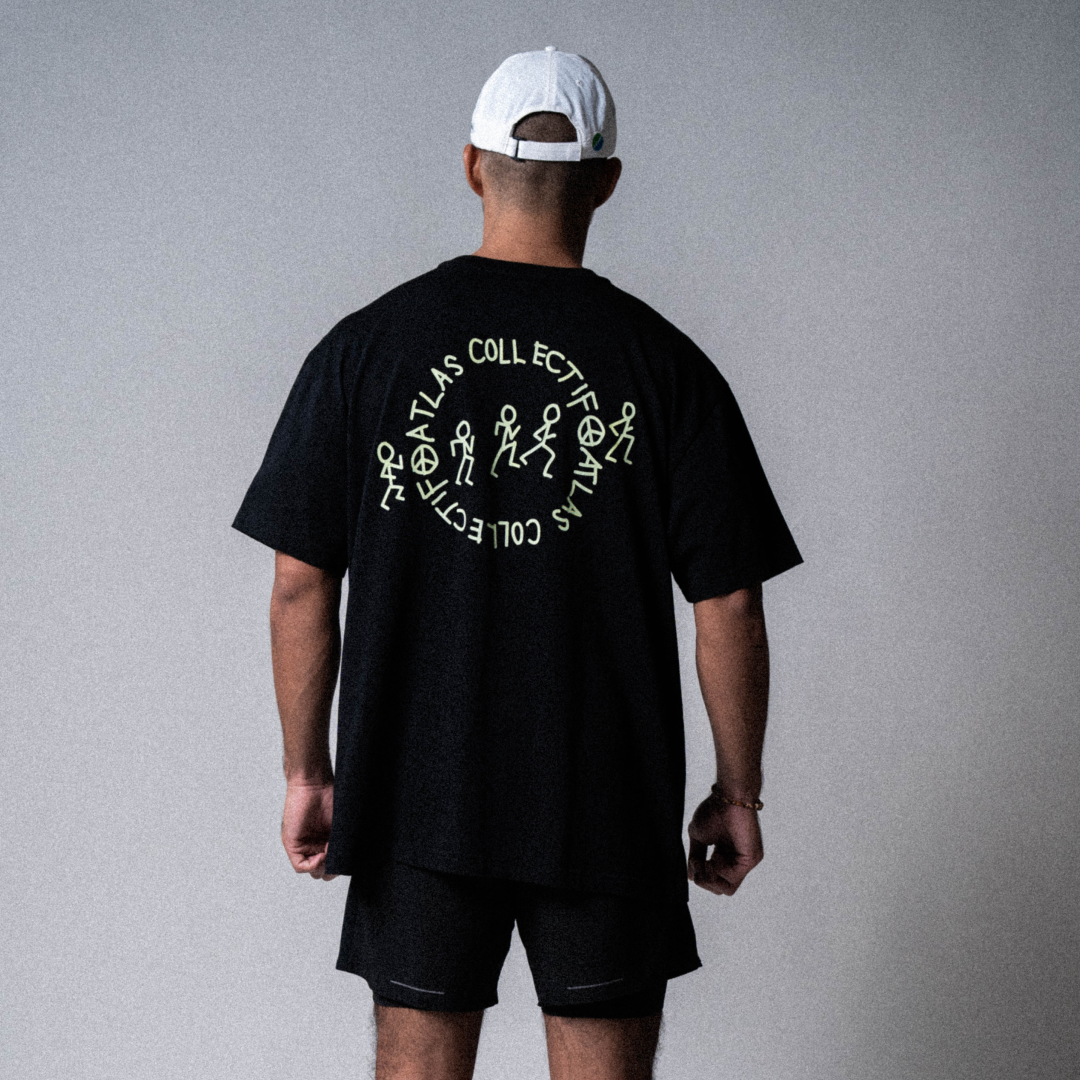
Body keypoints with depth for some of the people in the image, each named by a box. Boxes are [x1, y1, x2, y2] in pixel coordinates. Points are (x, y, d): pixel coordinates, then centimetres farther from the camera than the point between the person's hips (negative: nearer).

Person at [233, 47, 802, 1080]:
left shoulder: (362, 348, -2)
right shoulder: (665, 365, -5)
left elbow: (301, 586, -1)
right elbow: (729, 608, -5)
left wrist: (307, 773, 8)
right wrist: (737, 791, 7)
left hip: (414, 798, 1)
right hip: (610, 805, -1)